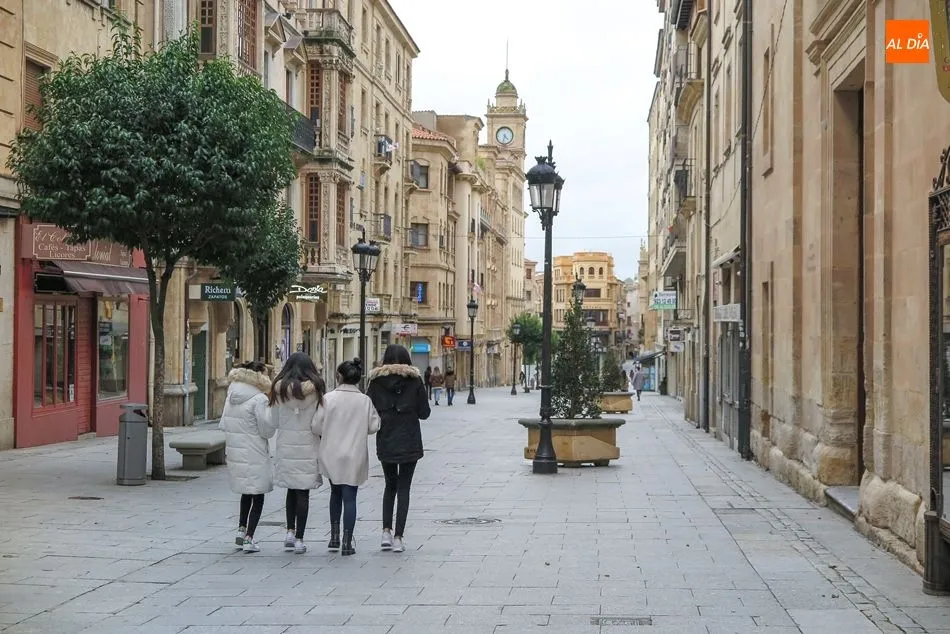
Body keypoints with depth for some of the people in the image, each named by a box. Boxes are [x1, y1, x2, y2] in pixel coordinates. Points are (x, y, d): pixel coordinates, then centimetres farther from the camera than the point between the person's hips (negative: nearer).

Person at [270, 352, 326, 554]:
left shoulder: (279, 389, -2)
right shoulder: (315, 389, -8)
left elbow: (274, 422, 3)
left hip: (286, 446, 2)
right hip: (308, 445, -2)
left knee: (291, 489, 18)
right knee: (303, 492, 2)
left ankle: (290, 531, 13)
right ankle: (299, 538, 3)